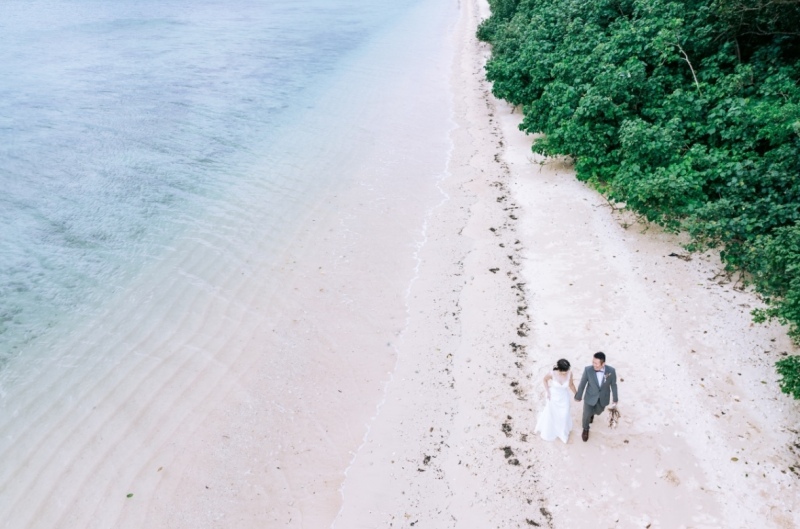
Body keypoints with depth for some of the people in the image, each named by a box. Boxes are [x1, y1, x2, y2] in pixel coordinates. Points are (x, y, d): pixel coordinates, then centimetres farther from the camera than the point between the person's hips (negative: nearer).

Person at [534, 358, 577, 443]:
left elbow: (571, 384, -7)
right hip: (553, 397, -1)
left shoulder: (569, 373, -27)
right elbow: (544, 379, -11)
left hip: (564, 397, 2)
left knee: (564, 415, 16)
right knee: (550, 413, 20)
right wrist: (547, 392, -11)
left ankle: (563, 432, 47)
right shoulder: (552, 374, -33)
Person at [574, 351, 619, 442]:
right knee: (586, 415, 11)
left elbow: (613, 385, -10)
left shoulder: (611, 370, -29)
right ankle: (586, 429, 46)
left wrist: (615, 400, 2)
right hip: (590, 397, -1)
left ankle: (592, 412, 66)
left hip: (603, 398, 2)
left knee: (598, 411, 28)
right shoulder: (588, 369, -31)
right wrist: (578, 396, 0)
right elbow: (582, 384, -14)